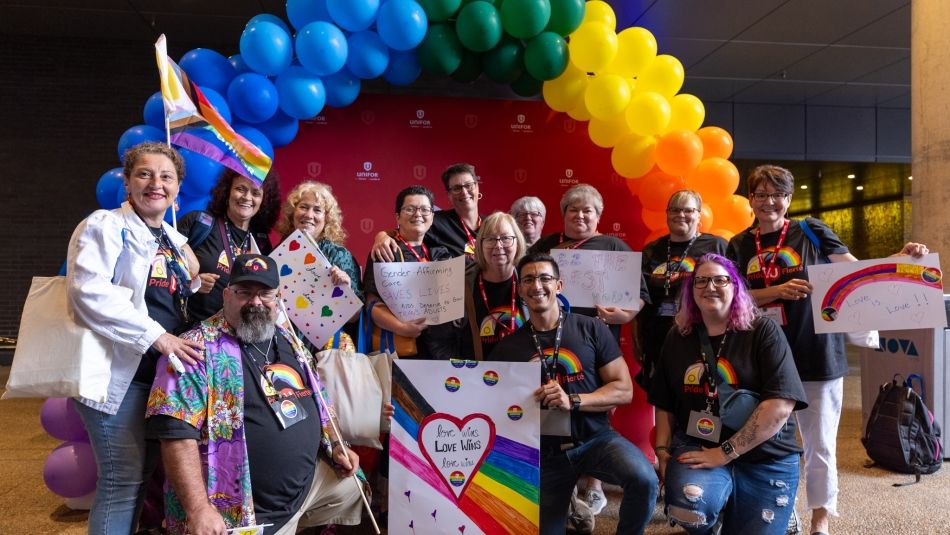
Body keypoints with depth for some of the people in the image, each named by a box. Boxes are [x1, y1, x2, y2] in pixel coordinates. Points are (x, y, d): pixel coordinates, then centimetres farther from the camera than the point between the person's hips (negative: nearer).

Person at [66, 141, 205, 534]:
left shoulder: (174, 240, 16)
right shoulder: (104, 226, -7)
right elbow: (88, 292, -22)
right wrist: (155, 335, -25)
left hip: (163, 373, 8)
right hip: (119, 372, -8)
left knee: (145, 472, 17)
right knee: (123, 480, -4)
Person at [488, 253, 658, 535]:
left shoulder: (591, 329, -3)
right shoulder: (507, 347, 1)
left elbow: (624, 390, -6)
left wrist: (573, 401, -20)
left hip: (596, 438, -1)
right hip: (544, 451, 2)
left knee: (644, 479, -27)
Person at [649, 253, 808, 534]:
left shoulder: (764, 332, -7)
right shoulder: (678, 338, 6)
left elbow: (781, 405, -18)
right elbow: (664, 404, 13)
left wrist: (725, 452, -20)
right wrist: (662, 452, 1)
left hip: (765, 458, -1)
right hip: (696, 446, 1)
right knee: (689, 508, -29)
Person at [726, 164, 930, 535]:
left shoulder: (811, 231, -1)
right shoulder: (740, 245, 5)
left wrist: (900, 259, -17)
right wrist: (778, 291, -18)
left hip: (817, 358, -2)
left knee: (819, 445, 8)